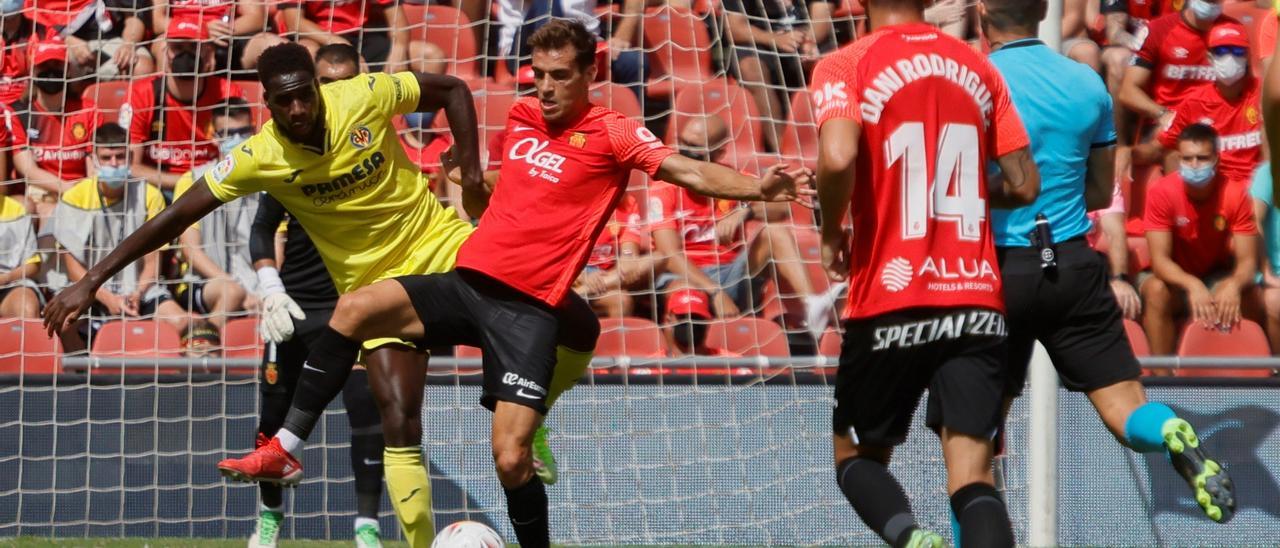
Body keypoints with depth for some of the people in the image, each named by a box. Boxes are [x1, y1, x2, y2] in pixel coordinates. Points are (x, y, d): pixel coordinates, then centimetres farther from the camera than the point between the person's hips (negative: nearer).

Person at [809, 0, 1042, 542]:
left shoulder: (845, 66, -3)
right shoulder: (978, 67, 10)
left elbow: (838, 157, -21)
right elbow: (1024, 185, 11)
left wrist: (832, 233, -3)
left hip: (890, 301, -3)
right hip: (976, 300, 3)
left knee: (855, 450, 16)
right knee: (971, 472, -1)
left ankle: (910, 537, -14)